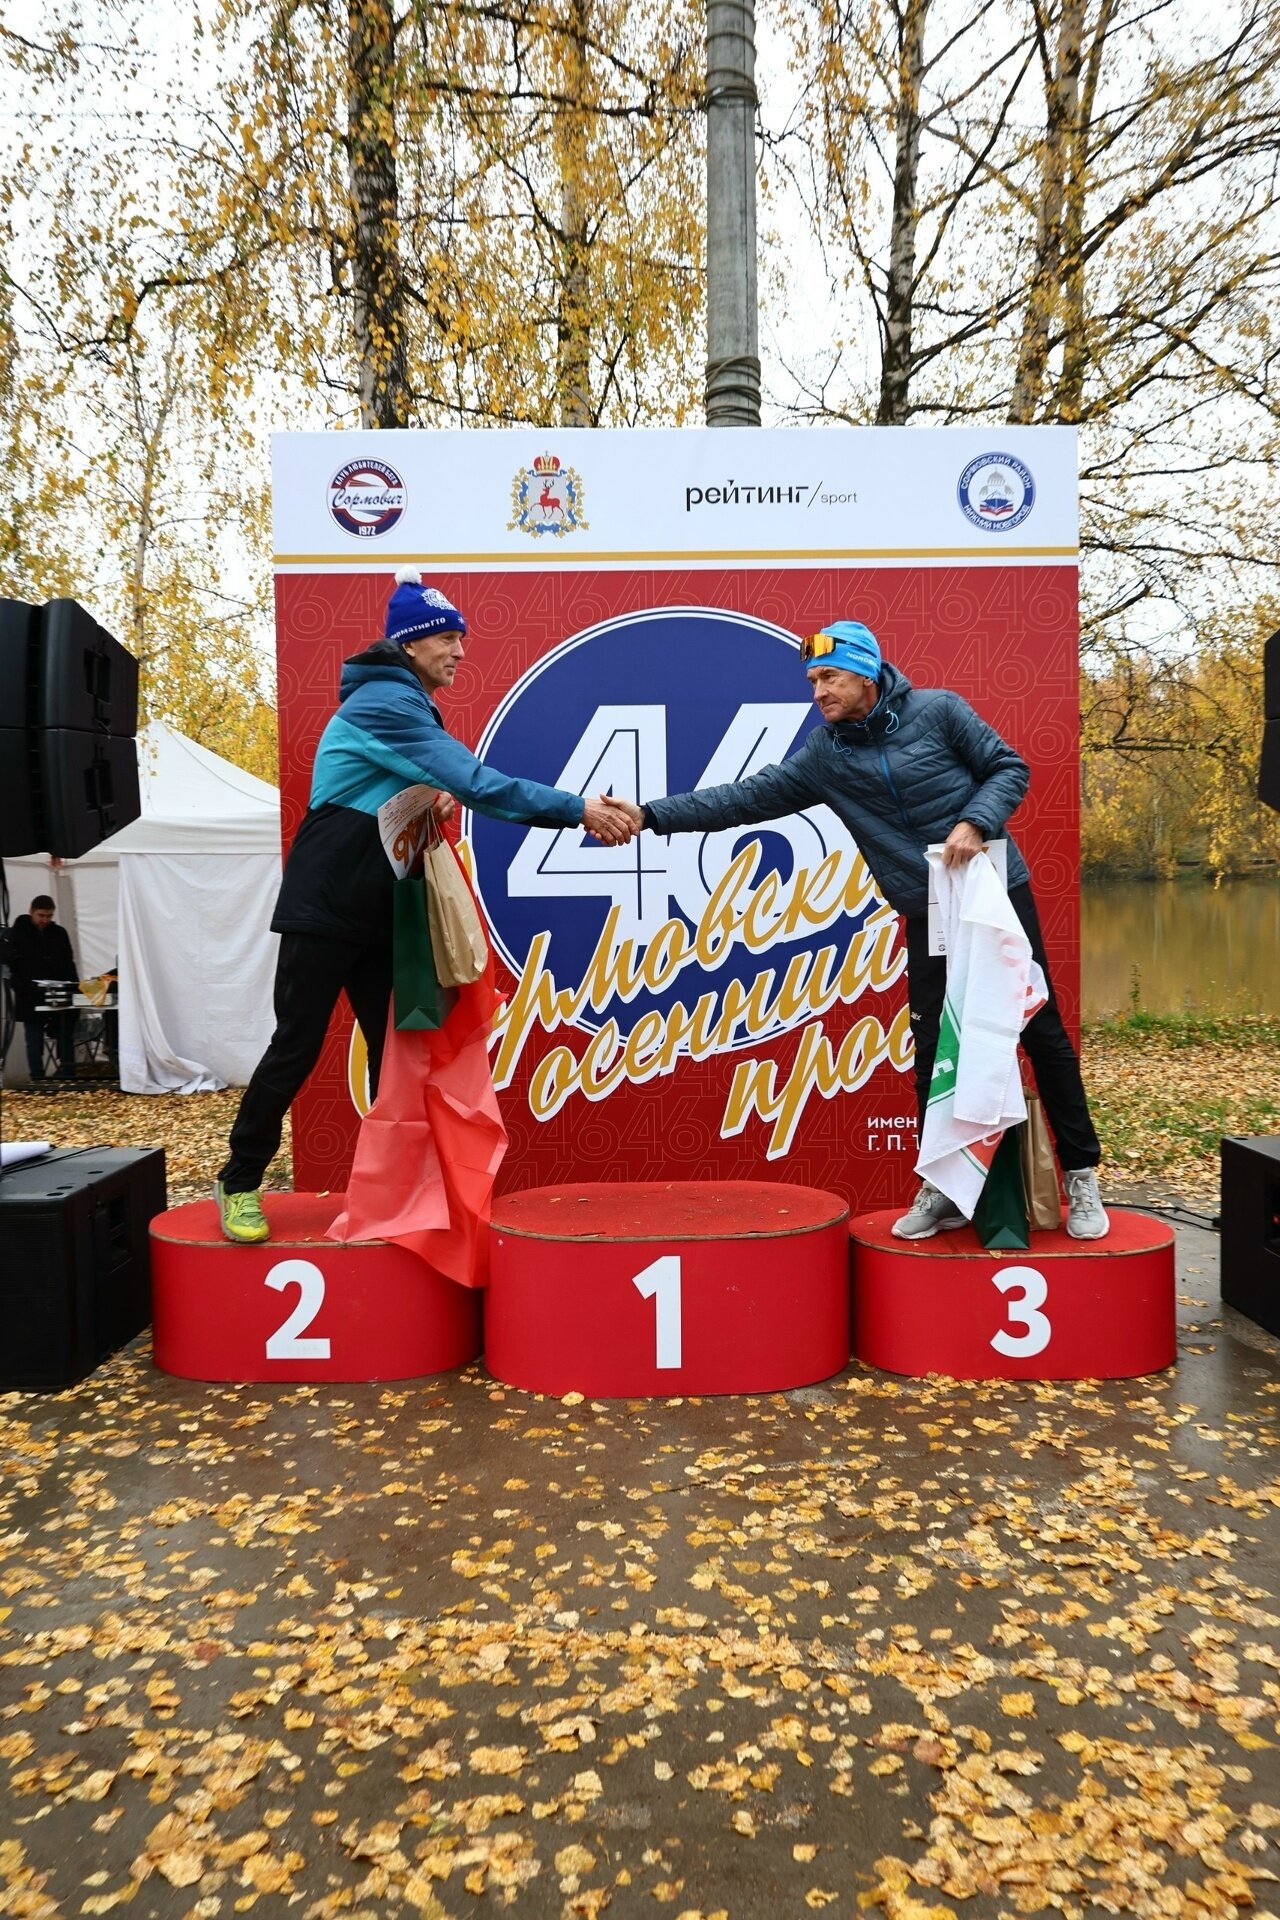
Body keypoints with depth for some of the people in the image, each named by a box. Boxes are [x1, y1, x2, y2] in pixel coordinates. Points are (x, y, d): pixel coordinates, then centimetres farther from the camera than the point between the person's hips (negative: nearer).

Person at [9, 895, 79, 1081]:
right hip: (31, 1000, -3)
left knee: (66, 1038, 5)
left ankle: (68, 1077, 11)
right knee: (34, 1042, 2)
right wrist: (27, 988, -16)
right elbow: (13, 968, -3)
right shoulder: (17, 934, -2)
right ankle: (38, 1080, 5)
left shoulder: (59, 933, 9)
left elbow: (69, 965, 12)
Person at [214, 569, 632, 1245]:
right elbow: (476, 781, -27)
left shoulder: (403, 703, 14)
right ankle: (240, 1183, 13)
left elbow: (442, 786, 16)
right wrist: (577, 808, -29)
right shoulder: (385, 701, -17)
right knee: (297, 1047, -2)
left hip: (377, 911, 9)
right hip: (325, 909, -9)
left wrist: (437, 797, -8)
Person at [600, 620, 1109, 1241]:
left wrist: (976, 821, -19)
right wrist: (651, 815, -6)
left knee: (1042, 1033, 2)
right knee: (933, 1052, 4)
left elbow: (1009, 768, -1)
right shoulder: (824, 754, 2)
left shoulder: (938, 710, -6)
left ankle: (1081, 1177, 15)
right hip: (928, 917, 3)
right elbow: (747, 797, 0)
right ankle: (942, 1188, 19)